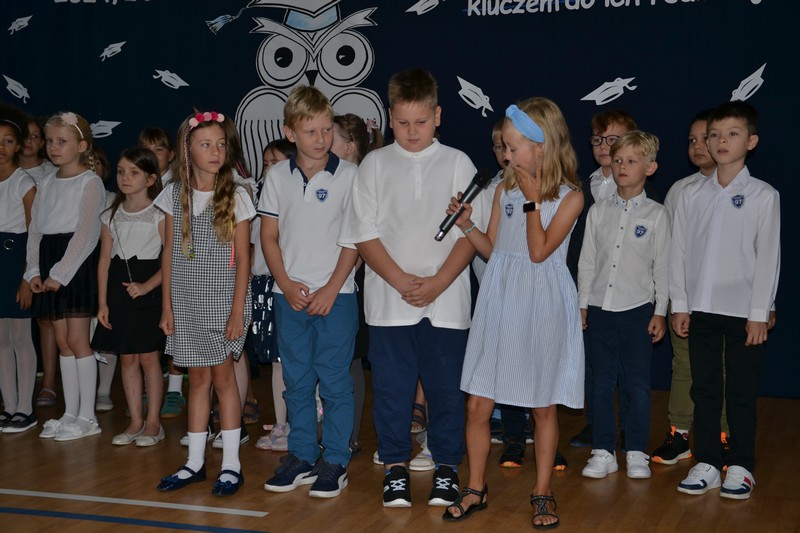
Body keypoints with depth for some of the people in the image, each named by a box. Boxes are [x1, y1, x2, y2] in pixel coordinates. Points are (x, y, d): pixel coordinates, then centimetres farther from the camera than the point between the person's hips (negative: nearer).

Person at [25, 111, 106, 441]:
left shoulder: (90, 182, -6)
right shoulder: (47, 184, 14)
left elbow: (86, 232, -13)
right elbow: (35, 230, 12)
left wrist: (61, 273, -17)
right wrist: (34, 271, 0)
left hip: (78, 264, -7)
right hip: (50, 265, 7)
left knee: (77, 340, -6)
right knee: (62, 341, 9)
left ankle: (86, 416, 2)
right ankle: (70, 413, 16)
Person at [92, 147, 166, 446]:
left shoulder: (158, 214, -4)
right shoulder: (111, 216, 10)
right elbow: (105, 259, 10)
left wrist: (146, 286, -19)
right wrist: (102, 302, 4)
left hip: (149, 289, -5)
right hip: (118, 289, 5)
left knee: (148, 356, 0)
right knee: (127, 357, 8)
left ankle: (153, 422, 10)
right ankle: (135, 422, 16)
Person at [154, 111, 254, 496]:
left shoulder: (235, 197, -5)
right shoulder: (175, 194, 3)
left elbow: (242, 259, -5)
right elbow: (169, 254, 7)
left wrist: (238, 311, -10)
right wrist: (167, 305, 4)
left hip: (222, 301, -3)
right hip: (186, 302, 3)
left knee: (223, 376, 0)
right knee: (198, 378, 9)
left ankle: (231, 464, 9)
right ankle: (195, 462, 18)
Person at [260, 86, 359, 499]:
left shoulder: (348, 175, -4)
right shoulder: (277, 176, 5)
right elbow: (269, 236, 7)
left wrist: (331, 289, -11)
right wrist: (286, 284, -4)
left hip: (335, 294, -3)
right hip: (289, 294, 3)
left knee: (334, 380, 2)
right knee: (296, 380, 11)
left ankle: (336, 461, 12)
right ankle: (302, 457, 22)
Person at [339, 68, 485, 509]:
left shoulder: (457, 163, 4)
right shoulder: (375, 164, 5)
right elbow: (364, 234, 1)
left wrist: (438, 283, -11)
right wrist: (401, 281, -10)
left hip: (446, 299, 0)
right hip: (389, 300, 1)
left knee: (445, 386, 5)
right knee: (391, 386, 5)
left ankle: (446, 468, 19)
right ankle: (396, 469, 19)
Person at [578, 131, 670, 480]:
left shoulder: (655, 214, 0)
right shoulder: (598, 211, 7)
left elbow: (662, 267, 0)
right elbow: (587, 261, 10)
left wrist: (660, 312, -3)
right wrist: (582, 304, 6)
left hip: (637, 308, -2)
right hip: (600, 307, 2)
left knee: (637, 382, 2)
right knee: (603, 382, 6)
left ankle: (636, 452, 13)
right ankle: (603, 451, 14)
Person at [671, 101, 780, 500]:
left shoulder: (763, 196, -3)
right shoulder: (691, 195, 5)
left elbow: (768, 256, -5)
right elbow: (679, 251, 7)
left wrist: (759, 313, -8)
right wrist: (680, 305, 3)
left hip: (743, 312, -3)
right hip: (701, 308, 3)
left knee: (741, 392, 4)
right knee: (704, 389, 9)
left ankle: (741, 467, 15)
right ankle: (706, 464, 17)